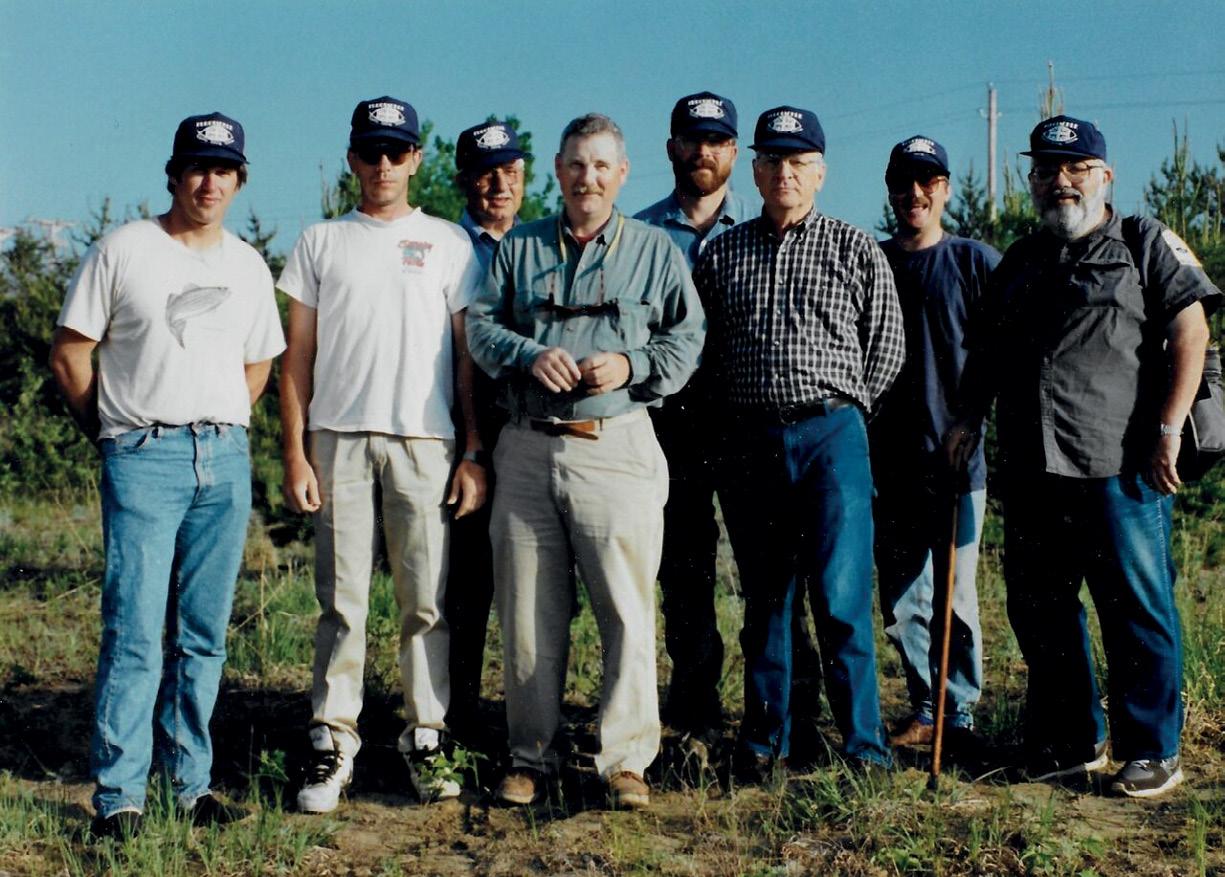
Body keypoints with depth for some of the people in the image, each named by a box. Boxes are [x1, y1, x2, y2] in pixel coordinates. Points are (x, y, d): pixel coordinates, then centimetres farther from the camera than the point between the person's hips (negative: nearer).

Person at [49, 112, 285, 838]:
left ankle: (192, 780, 16)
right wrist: (112, 432, 4)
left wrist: (220, 428, 13)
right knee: (134, 630, -9)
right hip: (143, 459, -4)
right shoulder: (122, 251, 2)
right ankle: (119, 793, -3)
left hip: (226, 459, 4)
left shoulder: (249, 267, 14)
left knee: (204, 633, 7)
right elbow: (70, 351, 4)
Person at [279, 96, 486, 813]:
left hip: (424, 440, 0)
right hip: (339, 438, 1)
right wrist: (295, 450, 1)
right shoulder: (321, 243, 14)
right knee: (342, 599, 0)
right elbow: (299, 354, 10)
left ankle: (427, 740, 9)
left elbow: (469, 354, 8)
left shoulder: (449, 243, 11)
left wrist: (474, 451, 0)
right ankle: (333, 744, 6)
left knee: (428, 602, 0)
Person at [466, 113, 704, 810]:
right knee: (528, 614, 5)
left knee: (628, 611, -5)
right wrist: (530, 355, -10)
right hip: (528, 447, 2)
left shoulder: (656, 250, 11)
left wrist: (631, 366, -9)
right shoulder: (519, 248, 16)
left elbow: (688, 338, 8)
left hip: (616, 450, -2)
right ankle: (533, 757, 16)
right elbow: (482, 324, 10)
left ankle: (626, 760, 5)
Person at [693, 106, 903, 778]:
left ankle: (865, 747, 2)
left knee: (841, 598, -8)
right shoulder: (720, 254, 11)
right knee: (763, 599, 9)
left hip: (831, 436, -2)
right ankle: (763, 742, 18)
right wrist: (731, 407, 7)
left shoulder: (856, 250, 6)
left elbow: (887, 347, 10)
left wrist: (841, 407, 8)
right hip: (749, 441, 3)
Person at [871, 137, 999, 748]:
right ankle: (925, 710, 20)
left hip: (956, 459, -3)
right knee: (900, 602, 8)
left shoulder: (976, 261, 1)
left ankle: (960, 713, 12)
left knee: (955, 598, 0)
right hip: (887, 461, 3)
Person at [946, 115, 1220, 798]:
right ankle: (1073, 742, 23)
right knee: (1038, 611, 10)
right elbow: (988, 352, 26)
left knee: (1138, 613, 0)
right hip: (1031, 472, 6)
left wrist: (1169, 428, -13)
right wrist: (971, 417, 11)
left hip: (1119, 468, -6)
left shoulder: (1145, 243, 4)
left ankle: (1153, 750, 12)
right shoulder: (1019, 262, 20)